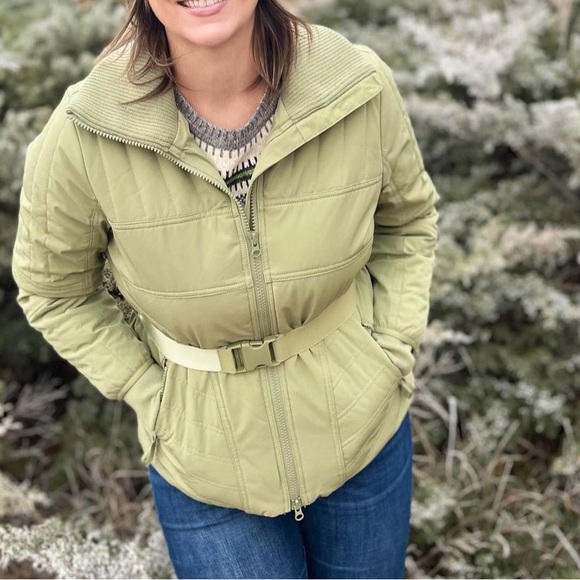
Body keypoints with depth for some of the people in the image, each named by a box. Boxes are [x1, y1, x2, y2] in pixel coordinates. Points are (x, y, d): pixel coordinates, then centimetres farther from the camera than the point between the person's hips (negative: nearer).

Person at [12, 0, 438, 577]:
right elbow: (53, 290, -3)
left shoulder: (359, 89, -18)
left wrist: (392, 351, -6)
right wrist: (150, 396, -8)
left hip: (363, 425, 2)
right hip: (204, 457, -1)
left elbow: (408, 220, 2)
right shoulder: (83, 135, -22)